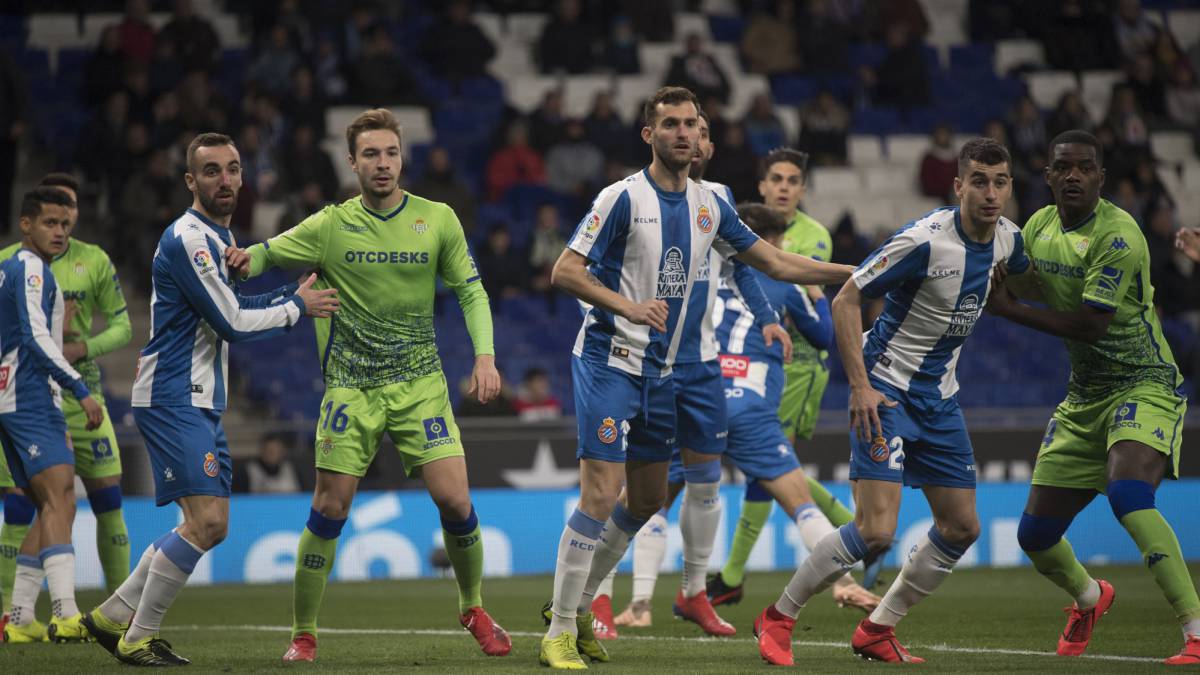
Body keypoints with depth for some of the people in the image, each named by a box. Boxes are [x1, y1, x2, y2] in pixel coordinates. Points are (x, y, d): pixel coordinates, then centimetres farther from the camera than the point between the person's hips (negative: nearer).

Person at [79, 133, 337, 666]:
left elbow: (233, 305, 28)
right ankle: (137, 640, -7)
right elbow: (232, 324, -16)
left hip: (200, 402, 10)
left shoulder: (219, 236, 16)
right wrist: (296, 307, -3)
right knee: (205, 520, -17)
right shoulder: (187, 239, -16)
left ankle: (112, 616, 19)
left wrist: (294, 294, 16)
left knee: (210, 526, 10)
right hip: (172, 398, -10)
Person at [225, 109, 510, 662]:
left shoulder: (437, 219, 2)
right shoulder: (331, 226, -1)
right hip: (351, 387, -1)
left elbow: (470, 290, 7)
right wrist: (247, 259, -20)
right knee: (329, 510, -5)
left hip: (420, 382, 1)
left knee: (454, 500, -9)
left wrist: (485, 356, -6)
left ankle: (473, 609, 16)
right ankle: (303, 633, 9)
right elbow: (265, 254, 4)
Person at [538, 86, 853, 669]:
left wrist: (862, 272, 11)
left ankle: (578, 606, 26)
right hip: (609, 362, -7)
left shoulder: (709, 205, 8)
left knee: (647, 501, 10)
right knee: (600, 495, -14)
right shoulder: (623, 198, -12)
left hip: (660, 372, 7)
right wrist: (629, 306, -28)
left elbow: (775, 263, 16)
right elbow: (565, 272, -14)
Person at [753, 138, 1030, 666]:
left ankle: (876, 631, 21)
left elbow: (1021, 272, 28)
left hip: (939, 395, 8)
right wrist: (860, 385, -24)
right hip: (886, 390, -8)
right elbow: (846, 301, -20)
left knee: (962, 527, 7)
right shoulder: (925, 239, -22)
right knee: (875, 530, -17)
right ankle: (778, 619, 0)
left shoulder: (1006, 238, -1)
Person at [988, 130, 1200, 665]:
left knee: (1128, 494, -35)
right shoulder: (1040, 226, 5)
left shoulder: (1117, 235, -19)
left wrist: (1007, 309, -17)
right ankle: (1089, 598, 44)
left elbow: (1090, 324, -23)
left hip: (1144, 386, -8)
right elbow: (1028, 285, 24)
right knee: (1035, 534, 9)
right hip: (1083, 398, 8)